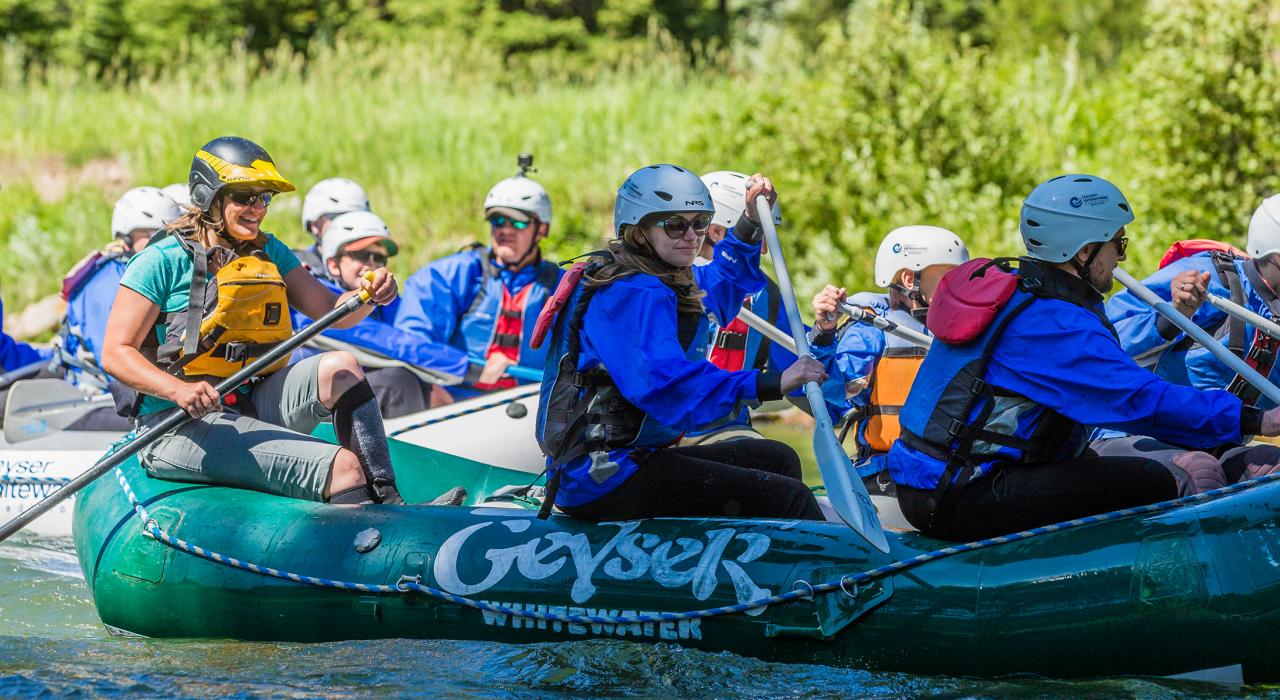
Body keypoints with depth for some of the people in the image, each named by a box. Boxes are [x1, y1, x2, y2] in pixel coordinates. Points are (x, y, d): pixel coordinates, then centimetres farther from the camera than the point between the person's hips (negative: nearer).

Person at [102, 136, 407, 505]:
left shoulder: (269, 253, 14)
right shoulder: (163, 261, -6)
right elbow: (115, 353, -11)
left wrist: (368, 296, -16)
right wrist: (179, 390, -29)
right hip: (179, 429, -7)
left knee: (338, 368, -18)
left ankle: (388, 503, -21)